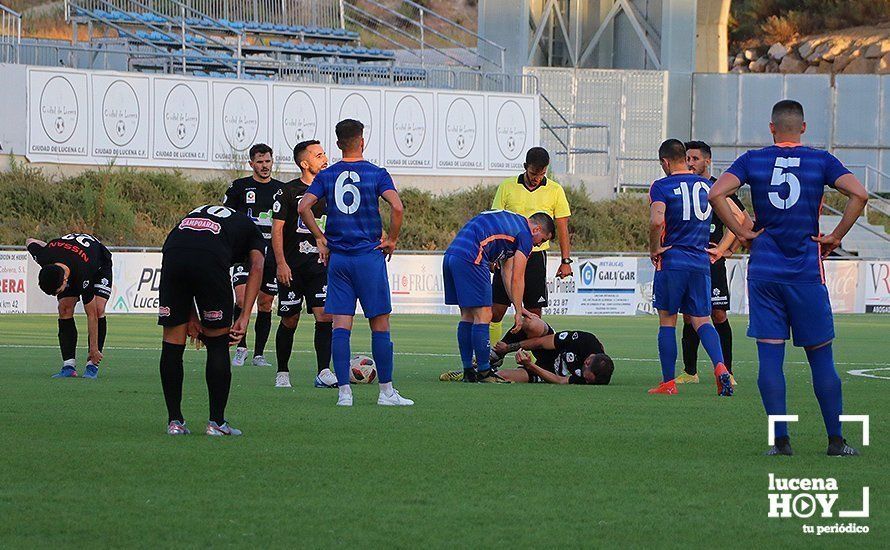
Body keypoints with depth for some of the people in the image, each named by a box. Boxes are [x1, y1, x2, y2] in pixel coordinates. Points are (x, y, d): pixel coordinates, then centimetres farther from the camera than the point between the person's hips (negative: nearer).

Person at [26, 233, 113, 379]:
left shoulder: (83, 278, -44)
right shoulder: (44, 256, -36)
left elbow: (91, 315, -33)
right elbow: (30, 241, -10)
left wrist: (94, 349, -28)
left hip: (100, 264, -4)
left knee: (98, 309, -23)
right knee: (65, 308, -14)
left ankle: (93, 366, -19)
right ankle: (69, 366, -15)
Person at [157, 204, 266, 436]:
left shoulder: (195, 213, 40)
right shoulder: (251, 230, 32)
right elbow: (256, 267, 10)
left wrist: (191, 317, 21)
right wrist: (244, 317, 3)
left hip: (172, 252, 3)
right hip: (210, 260, -3)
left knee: (172, 343, 14)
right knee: (218, 343, 12)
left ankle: (174, 421, 19)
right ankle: (216, 422, 14)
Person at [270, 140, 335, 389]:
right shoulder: (289, 191, -3)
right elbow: (277, 229, -4)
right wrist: (281, 264, -12)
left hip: (321, 265, 3)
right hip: (292, 267, -3)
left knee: (325, 316, -11)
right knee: (290, 321, 2)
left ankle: (323, 373, -12)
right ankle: (282, 373, 16)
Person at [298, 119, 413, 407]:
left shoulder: (326, 175, 5)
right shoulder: (377, 174, -3)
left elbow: (303, 207, -4)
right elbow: (397, 207, -16)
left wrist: (320, 239, 5)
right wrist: (392, 239, -2)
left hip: (337, 257, 3)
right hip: (369, 254, -3)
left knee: (340, 325, 2)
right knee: (379, 324, 3)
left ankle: (344, 391, -4)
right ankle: (386, 391, 4)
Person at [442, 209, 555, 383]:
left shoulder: (511, 221, 29)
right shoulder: (525, 234, 1)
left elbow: (506, 272, 31)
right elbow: (517, 279, 1)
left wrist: (518, 308, 30)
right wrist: (518, 311, 10)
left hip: (450, 255, 10)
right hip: (469, 258, -10)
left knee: (468, 315, 14)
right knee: (483, 316, -3)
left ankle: (468, 371, 15)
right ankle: (484, 373, -2)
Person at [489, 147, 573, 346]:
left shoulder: (555, 191, 3)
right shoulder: (507, 187, 4)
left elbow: (562, 227, 5)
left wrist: (566, 260, 0)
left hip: (536, 256, 0)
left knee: (534, 313, 1)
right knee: (496, 311, -3)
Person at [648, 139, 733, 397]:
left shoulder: (661, 186, -6)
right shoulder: (706, 185, 11)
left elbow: (656, 221, -22)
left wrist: (654, 249, -7)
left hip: (671, 260, -4)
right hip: (701, 263, 4)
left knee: (667, 321, 6)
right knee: (701, 320, 6)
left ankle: (668, 383, 8)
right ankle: (720, 366, -19)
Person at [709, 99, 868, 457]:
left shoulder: (752, 160, 4)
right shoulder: (821, 161, 1)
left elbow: (716, 194, -9)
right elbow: (859, 194, -11)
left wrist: (743, 233, -1)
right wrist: (835, 237, -3)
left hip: (764, 270, 1)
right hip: (807, 272, -1)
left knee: (770, 356, 2)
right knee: (820, 356, 5)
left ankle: (780, 440, -1)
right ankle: (836, 440, 6)